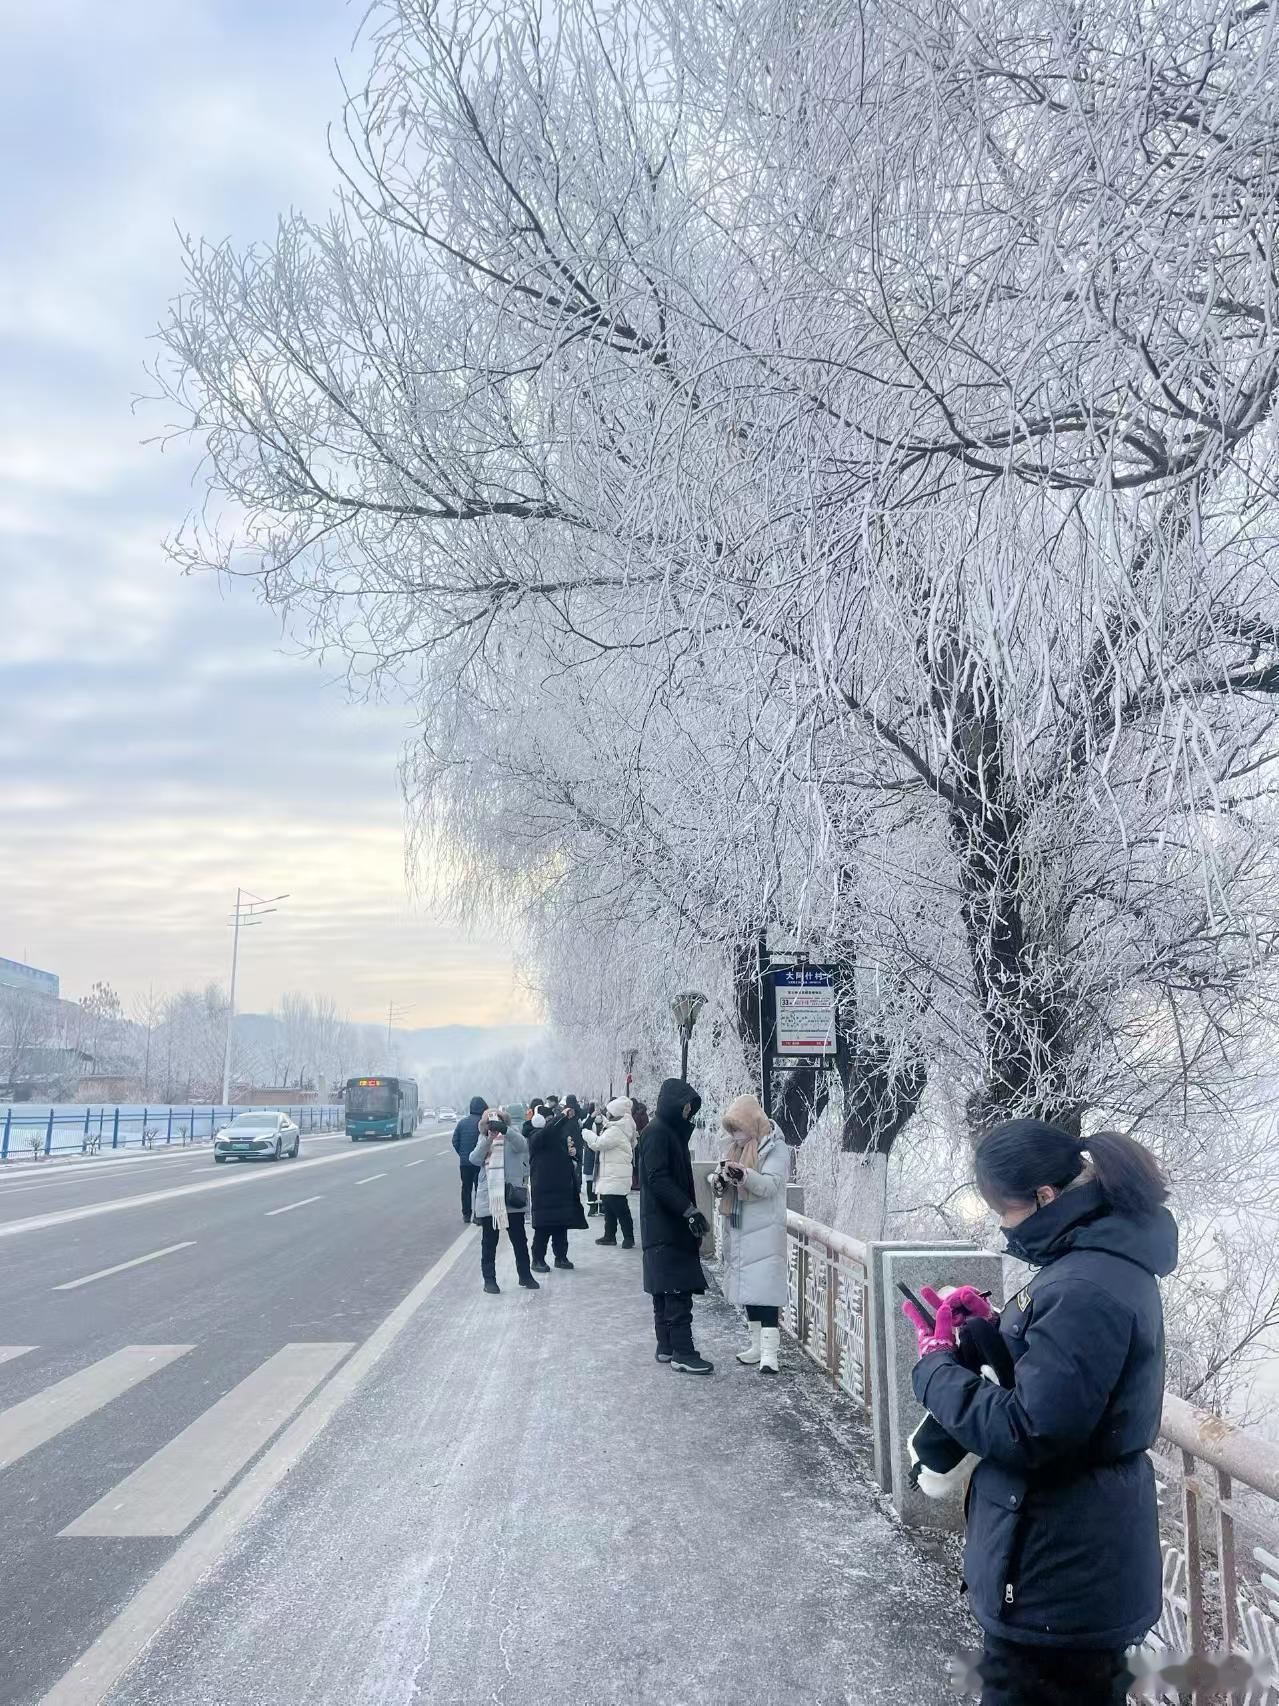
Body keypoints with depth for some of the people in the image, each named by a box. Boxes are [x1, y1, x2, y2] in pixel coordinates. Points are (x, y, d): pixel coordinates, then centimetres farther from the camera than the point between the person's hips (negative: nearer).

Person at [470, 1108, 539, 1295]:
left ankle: (525, 1275, 24)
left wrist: (503, 1129, -41)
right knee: (489, 1242, 7)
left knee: (519, 1239, 9)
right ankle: (489, 1279, 16)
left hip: (511, 1197, -2)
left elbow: (521, 1145, -25)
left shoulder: (511, 1140, -1)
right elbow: (474, 1159, -10)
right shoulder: (483, 1141, 8)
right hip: (488, 1200, 2)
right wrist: (489, 1138, -23)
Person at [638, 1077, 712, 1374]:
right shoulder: (656, 1133, -14)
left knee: (666, 1289, 12)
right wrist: (690, 1210, -25)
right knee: (678, 1290, -9)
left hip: (670, 1225, 10)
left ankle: (666, 1347, 17)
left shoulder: (671, 1131, 16)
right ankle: (682, 1353, -7)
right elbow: (658, 1179, -22)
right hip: (665, 1226, -10)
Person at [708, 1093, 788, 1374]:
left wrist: (743, 1174, -37)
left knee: (764, 1287, -11)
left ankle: (770, 1352, -11)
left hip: (764, 1232, -7)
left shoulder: (775, 1148, -8)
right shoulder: (733, 1148, 13)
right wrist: (718, 1181, -10)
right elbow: (719, 1189, 14)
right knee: (747, 1287, 12)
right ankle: (758, 1344, 22)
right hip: (737, 1229, 7)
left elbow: (769, 1185, -20)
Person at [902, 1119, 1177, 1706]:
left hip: (1059, 1575, -10)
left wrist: (936, 1363, -16)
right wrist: (993, 1324, 2)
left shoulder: (1087, 1288, -28)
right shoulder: (1104, 1256, 5)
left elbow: (1025, 1432, -28)